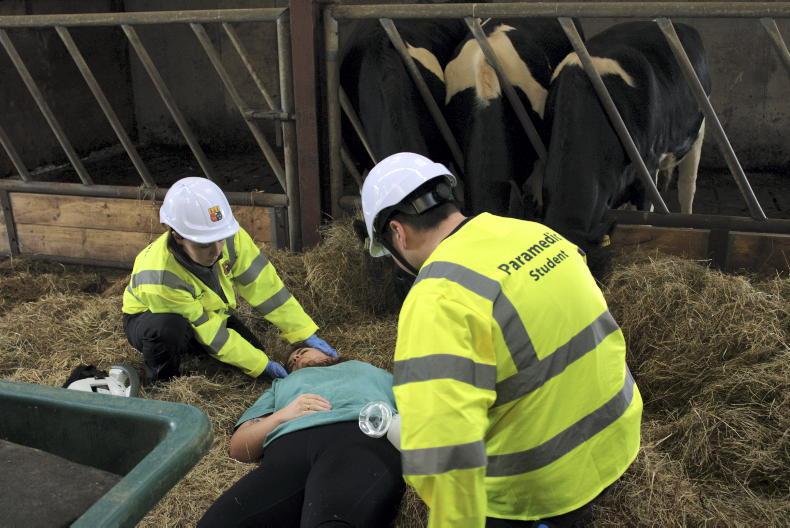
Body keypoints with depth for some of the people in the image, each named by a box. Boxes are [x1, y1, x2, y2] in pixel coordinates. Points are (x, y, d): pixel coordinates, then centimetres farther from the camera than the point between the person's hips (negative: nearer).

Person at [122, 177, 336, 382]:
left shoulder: (227, 236, -29)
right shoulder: (161, 279, -40)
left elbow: (263, 285, -23)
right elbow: (211, 334, -32)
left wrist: (306, 333, -25)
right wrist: (262, 365, -27)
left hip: (205, 312, 5)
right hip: (151, 319, -5)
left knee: (252, 350, -10)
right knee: (169, 328, -39)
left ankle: (187, 348, 14)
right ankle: (161, 379, -7)